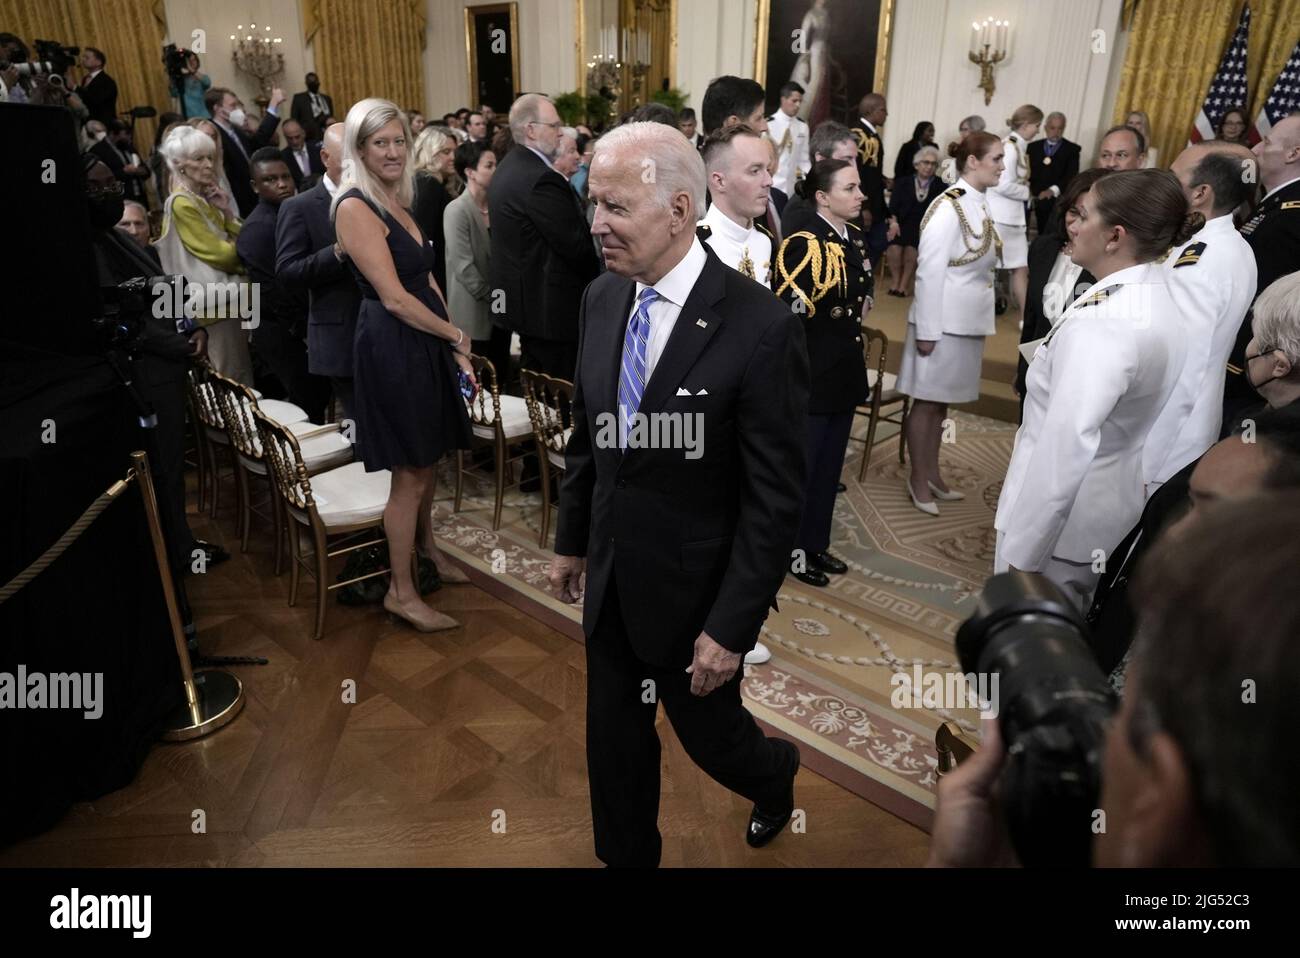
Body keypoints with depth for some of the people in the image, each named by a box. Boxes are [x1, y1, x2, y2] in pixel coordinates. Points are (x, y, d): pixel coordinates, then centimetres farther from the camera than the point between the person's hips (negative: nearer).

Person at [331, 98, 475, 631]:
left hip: (425, 342, 8)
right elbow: (394, 296, -19)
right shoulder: (355, 207, -14)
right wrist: (456, 336, -8)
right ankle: (400, 590, 14)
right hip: (391, 347, -8)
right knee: (410, 471, 0)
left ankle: (426, 545, 42)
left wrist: (456, 348, 5)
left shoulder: (396, 201, 13)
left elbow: (426, 279, 11)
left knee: (428, 458, 20)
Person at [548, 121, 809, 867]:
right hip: (611, 579, 5)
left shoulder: (761, 327, -23)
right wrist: (572, 541, 13)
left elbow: (776, 498, -19)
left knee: (708, 731, 19)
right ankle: (627, 855, 46)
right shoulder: (603, 298, -3)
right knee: (614, 741, 19)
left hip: (695, 590, -5)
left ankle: (775, 774, 54)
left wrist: (733, 626, -17)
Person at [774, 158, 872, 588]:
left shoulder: (855, 237, 7)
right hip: (811, 373, -8)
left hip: (846, 369, 8)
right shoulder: (804, 244, -19)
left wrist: (857, 316, 11)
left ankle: (816, 543, 32)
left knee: (830, 464, 17)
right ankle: (791, 550, 21)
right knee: (800, 466, 5)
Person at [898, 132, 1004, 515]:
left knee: (941, 401, 16)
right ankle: (919, 479, 17)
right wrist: (927, 330, -19)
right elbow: (929, 272, -18)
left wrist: (980, 318, 12)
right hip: (944, 322, -8)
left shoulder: (980, 204, 7)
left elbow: (979, 266, 12)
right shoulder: (949, 207, -16)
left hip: (969, 322, 8)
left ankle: (932, 474, 27)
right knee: (927, 402, 5)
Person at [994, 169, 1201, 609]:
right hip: (1112, 502, 9)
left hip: (1063, 519, -9)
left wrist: (1019, 557, -26)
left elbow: (1064, 451, -31)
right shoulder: (1157, 299, 3)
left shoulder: (1100, 325, -27)